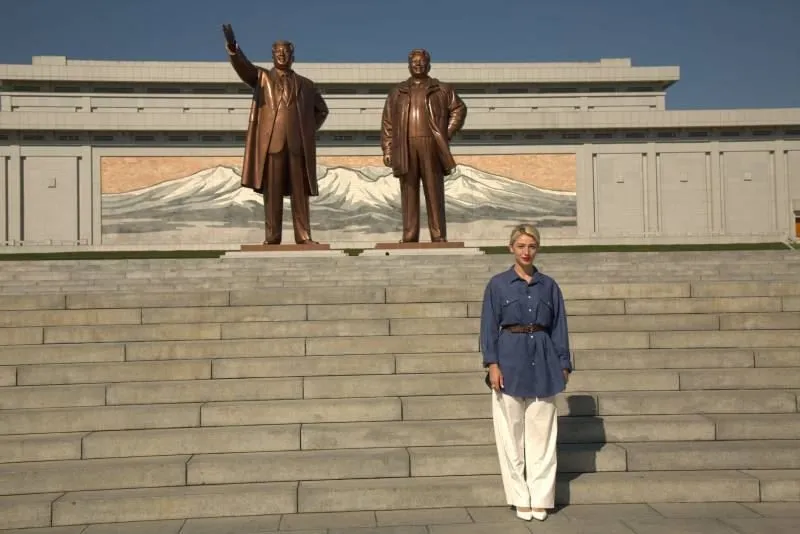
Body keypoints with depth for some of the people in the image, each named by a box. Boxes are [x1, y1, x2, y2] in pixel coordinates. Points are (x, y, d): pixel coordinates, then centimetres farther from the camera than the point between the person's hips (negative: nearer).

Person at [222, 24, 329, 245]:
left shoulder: (306, 84, 17)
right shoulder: (261, 77, 12)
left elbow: (322, 110, 26)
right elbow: (242, 66, -7)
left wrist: (309, 129, 13)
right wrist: (232, 46, -26)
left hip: (298, 144, 2)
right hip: (271, 142, -1)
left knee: (300, 192, 0)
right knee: (272, 192, -2)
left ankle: (303, 236, 2)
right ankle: (272, 237, 0)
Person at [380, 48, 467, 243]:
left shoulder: (442, 90, 12)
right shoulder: (397, 92, 16)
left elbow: (459, 109, 11)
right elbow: (387, 123, 12)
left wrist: (447, 133, 0)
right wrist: (387, 150, 3)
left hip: (432, 147, -1)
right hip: (405, 148, 2)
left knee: (434, 192, -2)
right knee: (408, 193, 0)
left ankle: (439, 236, -1)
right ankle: (409, 236, 2)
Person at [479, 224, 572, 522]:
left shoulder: (549, 285, 8)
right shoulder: (498, 284, 1)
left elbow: (559, 328, 9)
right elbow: (489, 327, -2)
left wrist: (564, 365, 5)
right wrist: (492, 364, -11)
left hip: (543, 362, 2)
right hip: (510, 359, -2)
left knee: (541, 432, 5)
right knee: (512, 433, 3)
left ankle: (540, 498, 13)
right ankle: (520, 498, 14)